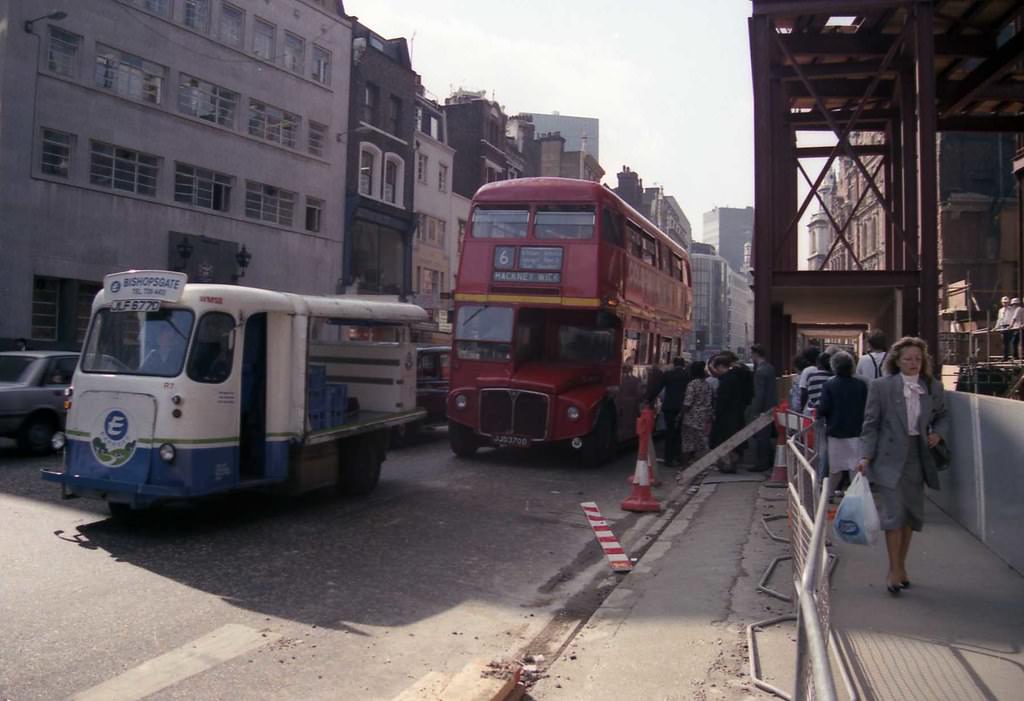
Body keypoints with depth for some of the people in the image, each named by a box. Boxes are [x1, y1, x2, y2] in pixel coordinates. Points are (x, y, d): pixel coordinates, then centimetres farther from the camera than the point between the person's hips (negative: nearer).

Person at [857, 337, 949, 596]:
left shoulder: (933, 387, 5)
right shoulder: (881, 386, -6)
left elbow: (942, 416, 20)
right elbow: (870, 424, -5)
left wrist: (938, 433, -2)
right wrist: (866, 456, -12)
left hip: (918, 458, 4)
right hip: (890, 458, -4)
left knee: (911, 514, 12)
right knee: (894, 513, -8)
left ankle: (901, 566, 27)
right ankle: (895, 570, 4)